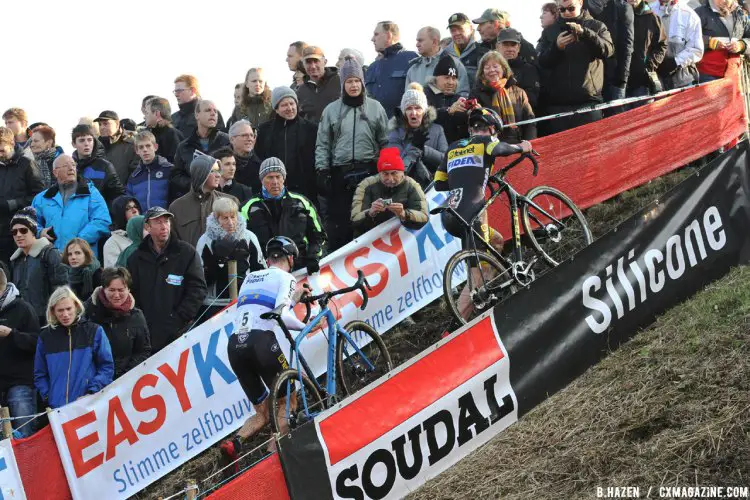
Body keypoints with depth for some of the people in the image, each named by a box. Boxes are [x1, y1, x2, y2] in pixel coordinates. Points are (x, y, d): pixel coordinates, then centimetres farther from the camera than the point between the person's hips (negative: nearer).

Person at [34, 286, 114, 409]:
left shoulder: (94, 331, 5)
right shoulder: (46, 337, 12)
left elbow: (107, 366, 3)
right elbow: (40, 374, 15)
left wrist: (92, 392, -8)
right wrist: (47, 398, 0)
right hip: (57, 409, 2)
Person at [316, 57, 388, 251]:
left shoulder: (375, 107, 7)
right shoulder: (331, 110, 8)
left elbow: (385, 141, 8)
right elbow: (322, 144, 8)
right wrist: (322, 171, 0)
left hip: (369, 171, 0)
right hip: (340, 173, 0)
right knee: (339, 222, -2)